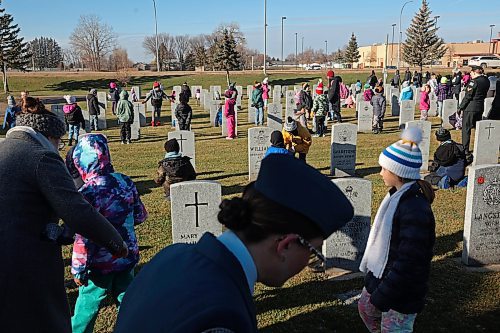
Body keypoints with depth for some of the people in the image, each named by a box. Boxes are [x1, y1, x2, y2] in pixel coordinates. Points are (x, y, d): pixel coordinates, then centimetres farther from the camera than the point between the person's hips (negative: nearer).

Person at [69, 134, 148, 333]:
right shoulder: (125, 181, -4)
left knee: (87, 306, 13)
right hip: (128, 256, 6)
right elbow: (140, 216, 7)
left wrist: (78, 269, -9)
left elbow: (84, 238, -19)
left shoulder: (88, 193, -21)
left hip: (101, 264, -5)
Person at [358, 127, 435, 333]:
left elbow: (409, 262, -28)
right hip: (380, 275, 9)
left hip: (402, 290, -9)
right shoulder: (397, 195, 2)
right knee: (365, 308, 25)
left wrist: (383, 295, -22)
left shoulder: (416, 209, -28)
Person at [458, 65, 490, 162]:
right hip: (480, 108, 7)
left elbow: (467, 96, -15)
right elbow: (484, 95, 12)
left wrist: (461, 108, -8)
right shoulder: (486, 81, 6)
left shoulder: (474, 82, -16)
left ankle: (466, 153, -4)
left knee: (466, 130, -2)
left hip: (470, 108, -7)